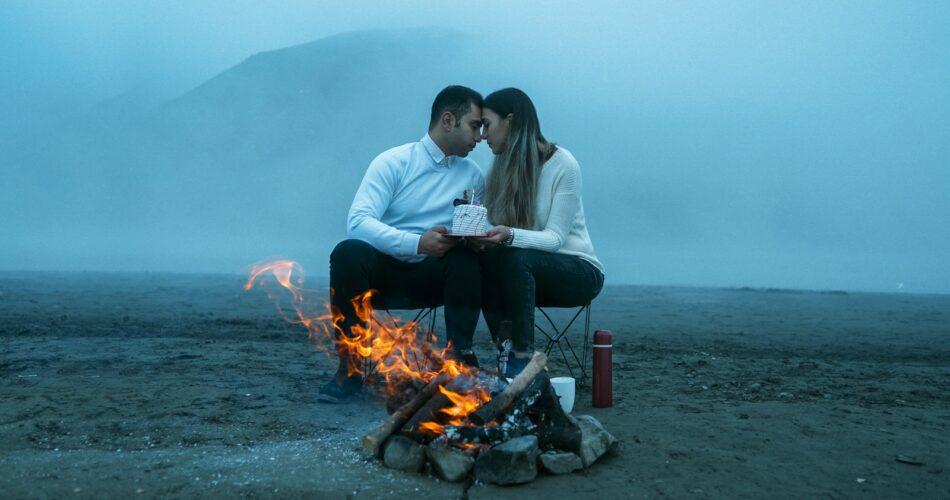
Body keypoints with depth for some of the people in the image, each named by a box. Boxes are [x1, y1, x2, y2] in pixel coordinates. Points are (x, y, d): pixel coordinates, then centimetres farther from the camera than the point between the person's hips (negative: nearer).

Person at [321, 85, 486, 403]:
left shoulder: (473, 175, 8)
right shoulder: (393, 162, -4)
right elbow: (357, 221, -17)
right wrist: (418, 243, -31)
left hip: (434, 276, 2)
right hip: (384, 270, -2)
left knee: (468, 257, -27)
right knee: (348, 252, -32)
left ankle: (461, 357, -15)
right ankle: (351, 367, -18)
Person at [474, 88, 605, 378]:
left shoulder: (562, 164, -13)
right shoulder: (501, 169, 6)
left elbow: (555, 237, -21)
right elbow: (495, 231, -4)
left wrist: (510, 236, -38)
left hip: (578, 270, -5)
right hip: (528, 271, 5)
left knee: (516, 258, -34)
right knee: (483, 259, -26)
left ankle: (523, 359, -28)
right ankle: (506, 352, -22)